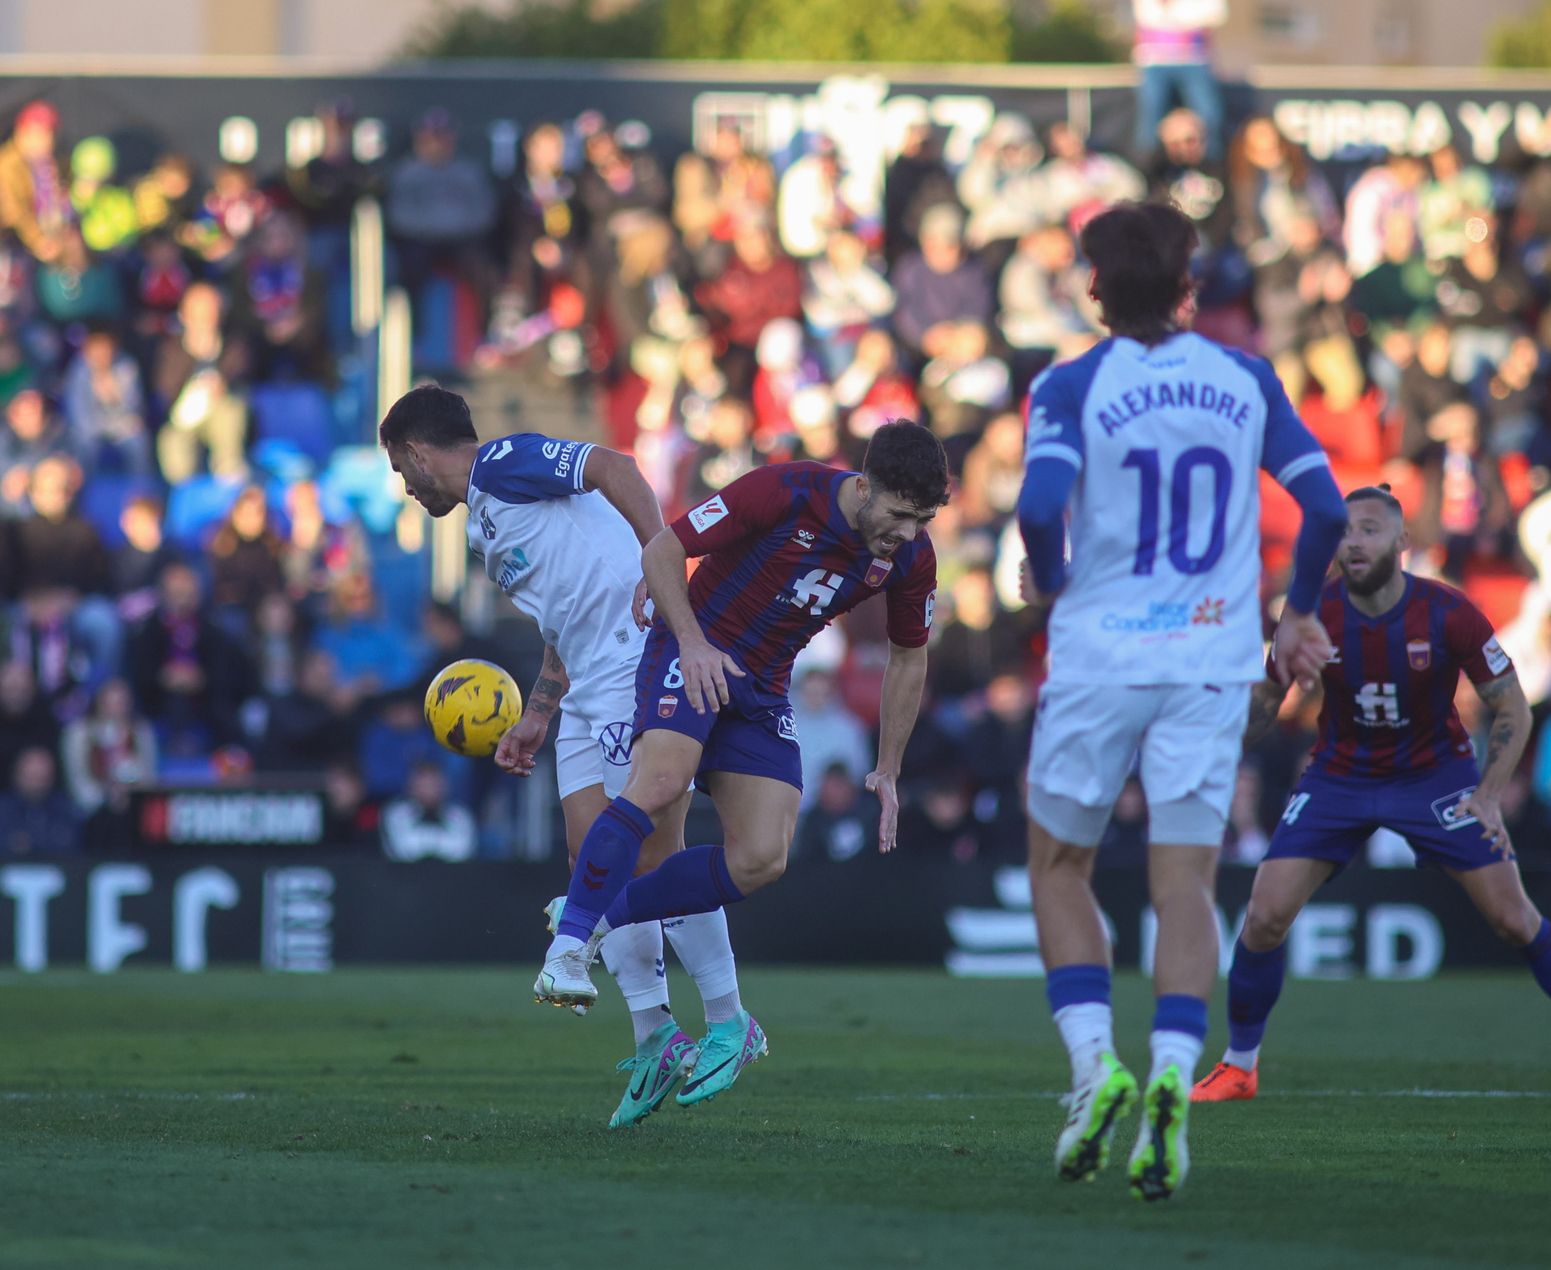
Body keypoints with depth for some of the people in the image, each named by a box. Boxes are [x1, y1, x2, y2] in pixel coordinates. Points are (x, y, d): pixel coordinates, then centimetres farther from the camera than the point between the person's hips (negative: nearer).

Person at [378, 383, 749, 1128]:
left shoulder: (501, 464, -3)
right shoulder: (483, 524, 26)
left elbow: (616, 470, -16)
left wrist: (656, 571, -26)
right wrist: (535, 719, 27)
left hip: (640, 659, -10)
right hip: (591, 687, 10)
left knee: (655, 848, -12)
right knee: (592, 850, 3)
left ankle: (727, 1023, -6)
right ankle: (653, 1040, 2)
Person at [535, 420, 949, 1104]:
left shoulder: (911, 558, -7)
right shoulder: (785, 492, -23)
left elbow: (908, 659, 10)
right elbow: (662, 551, -15)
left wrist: (887, 774, 9)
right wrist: (693, 641, -27)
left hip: (765, 685, 6)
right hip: (694, 650, -5)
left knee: (762, 860, -9)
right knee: (660, 782, -31)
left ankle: (604, 914, 5)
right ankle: (567, 949, -23)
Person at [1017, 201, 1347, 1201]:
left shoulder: (1073, 387, -4)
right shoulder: (1247, 380, 5)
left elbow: (1040, 504, -19)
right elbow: (1326, 507, 5)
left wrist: (1051, 586, 0)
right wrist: (1300, 613, 20)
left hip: (1098, 656, -2)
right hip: (1213, 659, 2)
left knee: (1060, 866, 14)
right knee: (1186, 884, 1)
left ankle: (1096, 1062, -2)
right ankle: (1173, 1079, -18)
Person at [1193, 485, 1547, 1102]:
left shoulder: (1448, 614, -19)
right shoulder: (1313, 613, -15)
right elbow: (1264, 700, 3)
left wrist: (1489, 797, -20)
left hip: (1434, 773, -1)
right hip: (1339, 777, 1)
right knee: (1266, 916, -10)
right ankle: (1239, 1066, 8)